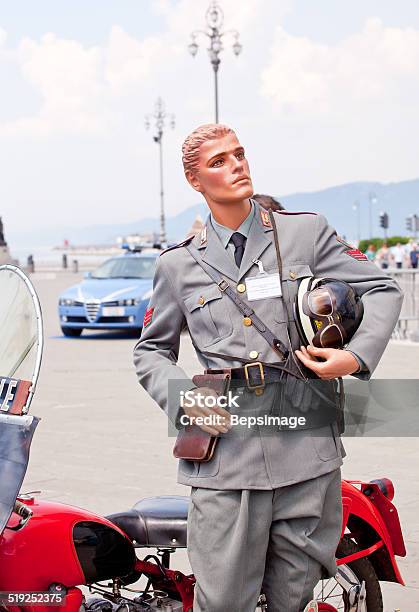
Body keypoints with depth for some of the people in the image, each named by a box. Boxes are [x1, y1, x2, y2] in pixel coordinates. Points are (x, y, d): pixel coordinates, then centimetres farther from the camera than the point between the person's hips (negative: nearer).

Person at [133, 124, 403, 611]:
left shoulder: (305, 231, 8)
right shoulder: (178, 265, 10)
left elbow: (382, 290, 10)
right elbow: (151, 350, 19)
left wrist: (356, 356, -7)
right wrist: (183, 397, -2)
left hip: (306, 452, 1)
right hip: (225, 456, 0)